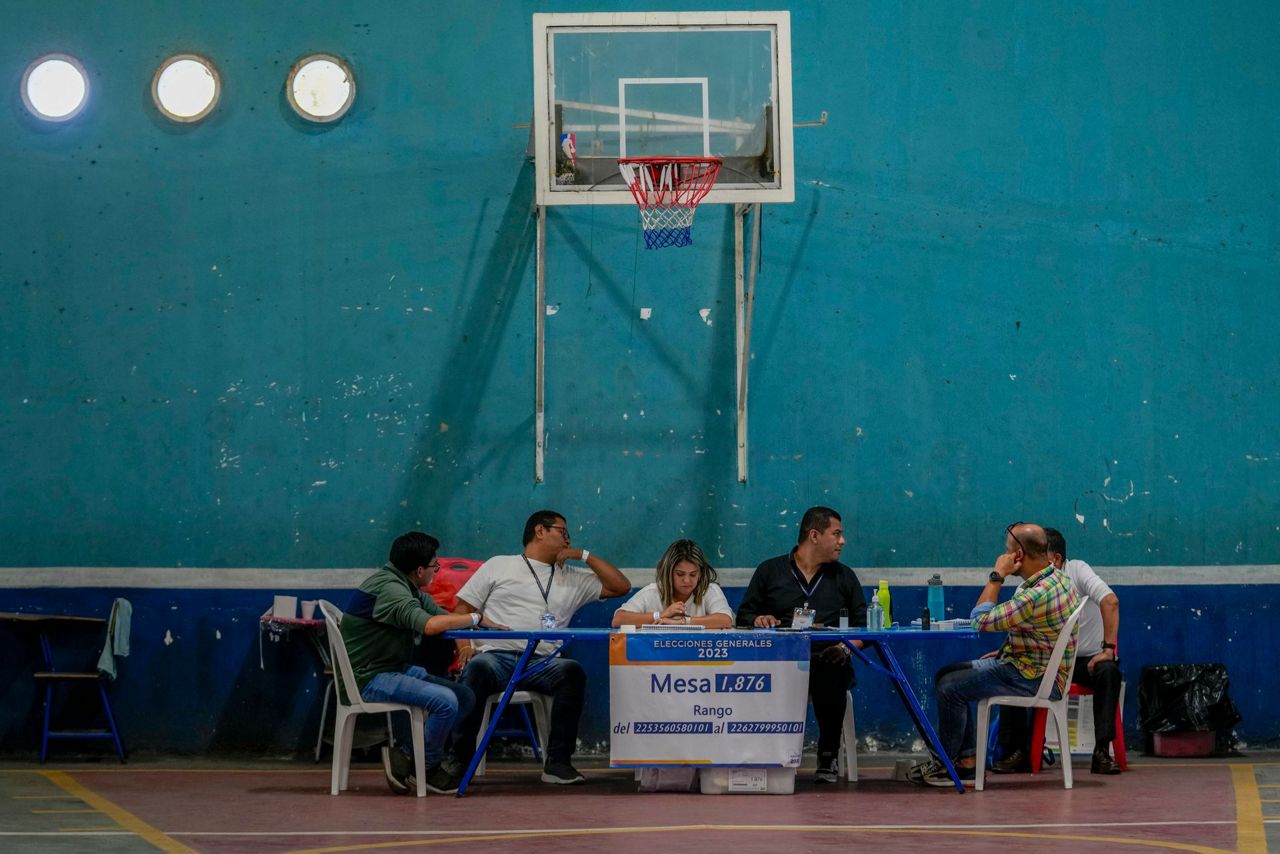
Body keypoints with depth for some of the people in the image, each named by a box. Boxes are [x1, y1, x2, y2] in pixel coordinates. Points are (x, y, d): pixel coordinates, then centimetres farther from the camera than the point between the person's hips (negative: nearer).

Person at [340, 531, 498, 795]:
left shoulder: (406, 586, 13)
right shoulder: (388, 588, -21)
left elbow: (442, 614, 14)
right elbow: (430, 625, -34)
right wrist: (476, 619, -22)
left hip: (398, 669, 11)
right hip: (370, 677, -11)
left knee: (465, 697, 1)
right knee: (445, 701, -26)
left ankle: (405, 753, 2)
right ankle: (427, 768, -3)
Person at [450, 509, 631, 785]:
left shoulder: (573, 578, 26)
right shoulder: (498, 566, 19)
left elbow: (621, 586, 23)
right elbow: (462, 610, 14)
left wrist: (584, 555, 18)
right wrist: (464, 646, -6)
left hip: (541, 662, 2)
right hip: (496, 656, -2)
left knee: (572, 671, -30)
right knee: (477, 669, -37)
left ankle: (557, 762, -26)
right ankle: (460, 759, -31)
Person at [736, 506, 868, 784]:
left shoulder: (843, 576, 21)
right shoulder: (770, 571, 17)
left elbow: (863, 625, 15)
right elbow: (744, 616, 15)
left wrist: (845, 648, -5)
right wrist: (758, 620, -8)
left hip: (827, 660, 1)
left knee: (833, 678, -37)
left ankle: (827, 759, -22)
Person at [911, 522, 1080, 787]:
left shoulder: (1037, 595, -28)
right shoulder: (1053, 577, 6)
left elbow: (981, 621, -22)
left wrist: (997, 576, -15)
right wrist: (1004, 653, 13)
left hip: (1036, 678, -11)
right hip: (1033, 668, 11)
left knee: (950, 687, -15)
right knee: (947, 674, 10)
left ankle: (945, 764, 2)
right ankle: (966, 759, 8)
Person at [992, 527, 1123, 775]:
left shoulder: (1077, 571, -15)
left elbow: (1110, 601, -28)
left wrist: (1108, 649, -33)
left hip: (1087, 659, -4)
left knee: (1108, 671, -36)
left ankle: (1102, 751, -33)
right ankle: (1016, 752, -16)